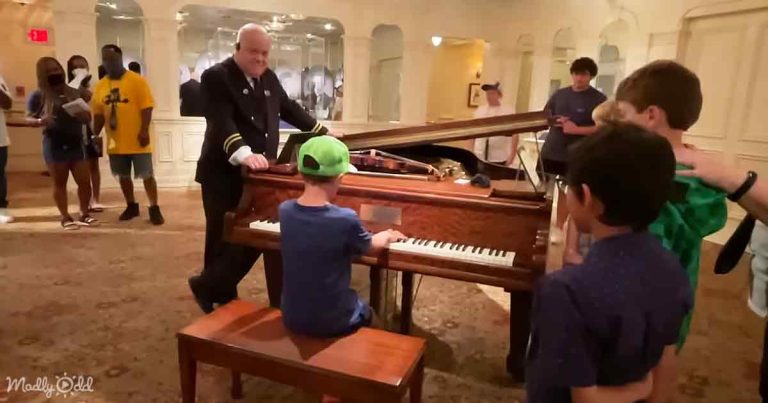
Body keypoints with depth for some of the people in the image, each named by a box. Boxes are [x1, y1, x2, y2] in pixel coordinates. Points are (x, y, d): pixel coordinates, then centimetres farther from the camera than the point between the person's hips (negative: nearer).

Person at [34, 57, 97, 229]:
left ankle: (84, 214, 16)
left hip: (76, 143, 3)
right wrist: (41, 121, -19)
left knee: (85, 181, 1)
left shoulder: (75, 93, 9)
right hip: (54, 145, -2)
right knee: (59, 183, 5)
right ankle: (65, 217, 14)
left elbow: (88, 118, 11)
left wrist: (82, 115, -12)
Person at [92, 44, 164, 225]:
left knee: (147, 175, -1)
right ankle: (131, 206, 30)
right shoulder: (100, 86, 8)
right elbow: (99, 114, 11)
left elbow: (146, 107, -11)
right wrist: (95, 135, 4)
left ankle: (154, 209, 7)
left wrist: (144, 131, -19)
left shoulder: (137, 80, -7)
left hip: (136, 140, -5)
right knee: (123, 176, 15)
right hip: (115, 142, 6)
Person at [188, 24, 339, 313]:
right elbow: (221, 121, -27)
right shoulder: (216, 77, -11)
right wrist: (244, 153, -44)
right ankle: (207, 287, 24)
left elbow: (289, 109, 26)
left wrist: (324, 133, 31)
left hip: (258, 175, 7)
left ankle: (222, 295, 27)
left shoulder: (269, 78, 13)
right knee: (224, 241, 0)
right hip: (225, 175, -7)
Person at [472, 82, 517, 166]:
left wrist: (512, 154, -11)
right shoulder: (479, 110, 9)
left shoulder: (508, 111, -4)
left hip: (499, 159, -4)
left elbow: (514, 135, -5)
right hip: (479, 157, 4)